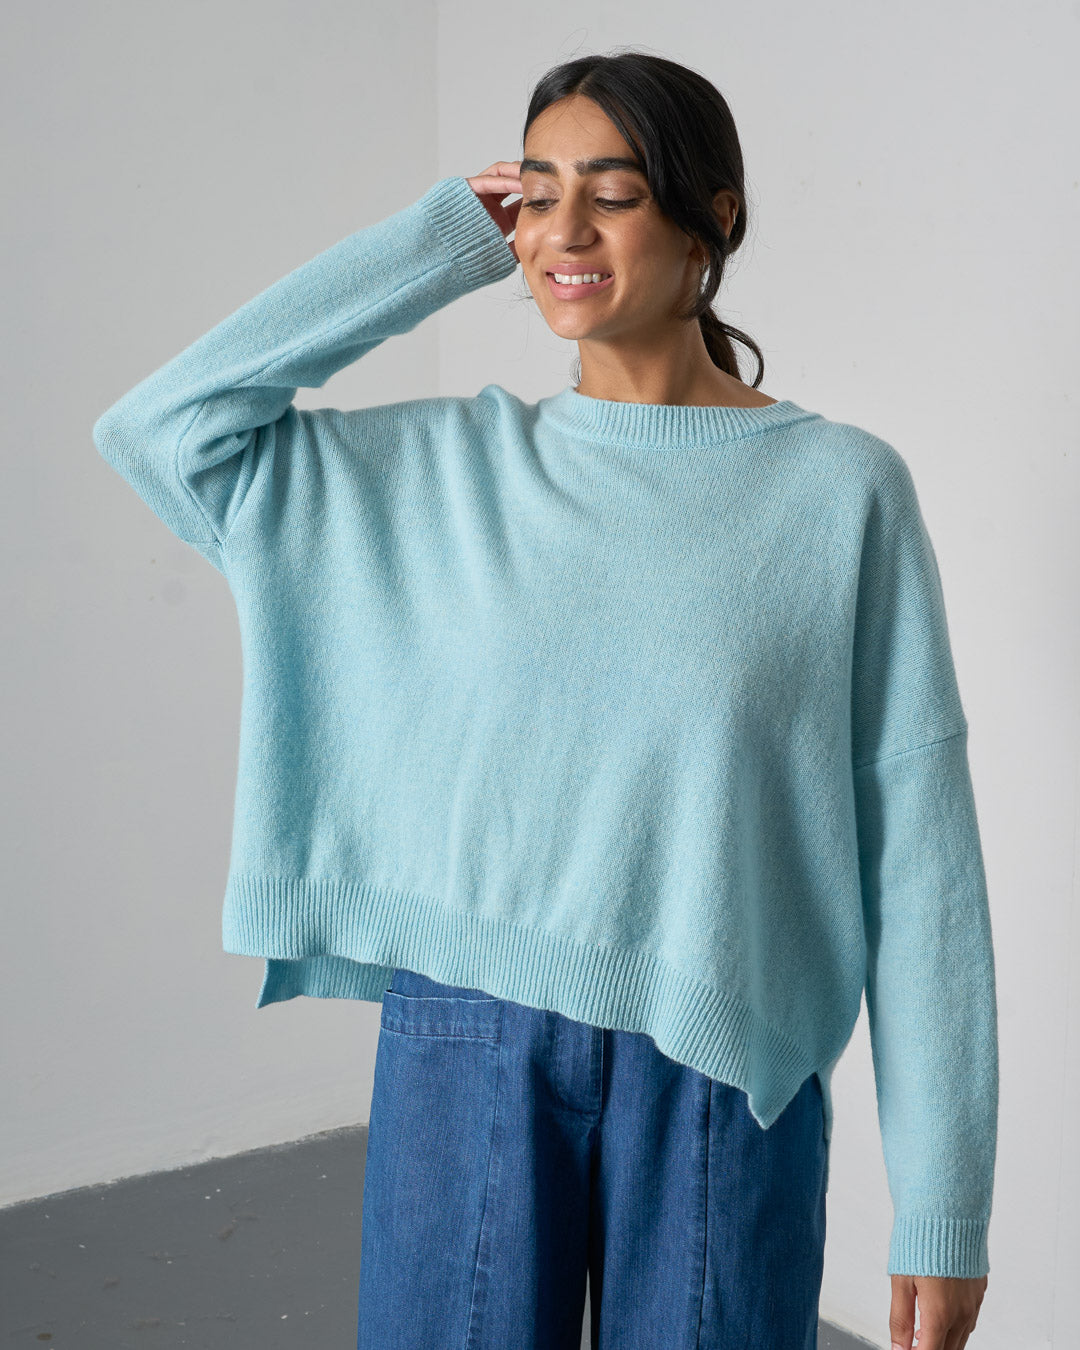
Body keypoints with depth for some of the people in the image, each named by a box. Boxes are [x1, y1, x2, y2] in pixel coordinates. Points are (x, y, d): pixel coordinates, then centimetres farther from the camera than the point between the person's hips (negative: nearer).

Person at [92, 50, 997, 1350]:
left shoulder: (839, 486, -4)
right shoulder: (445, 466, 4)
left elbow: (918, 853, -5)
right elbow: (158, 424, -2)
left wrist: (943, 1206, -6)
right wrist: (440, 243, -1)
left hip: (718, 1073, -1)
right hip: (463, 1047, 2)